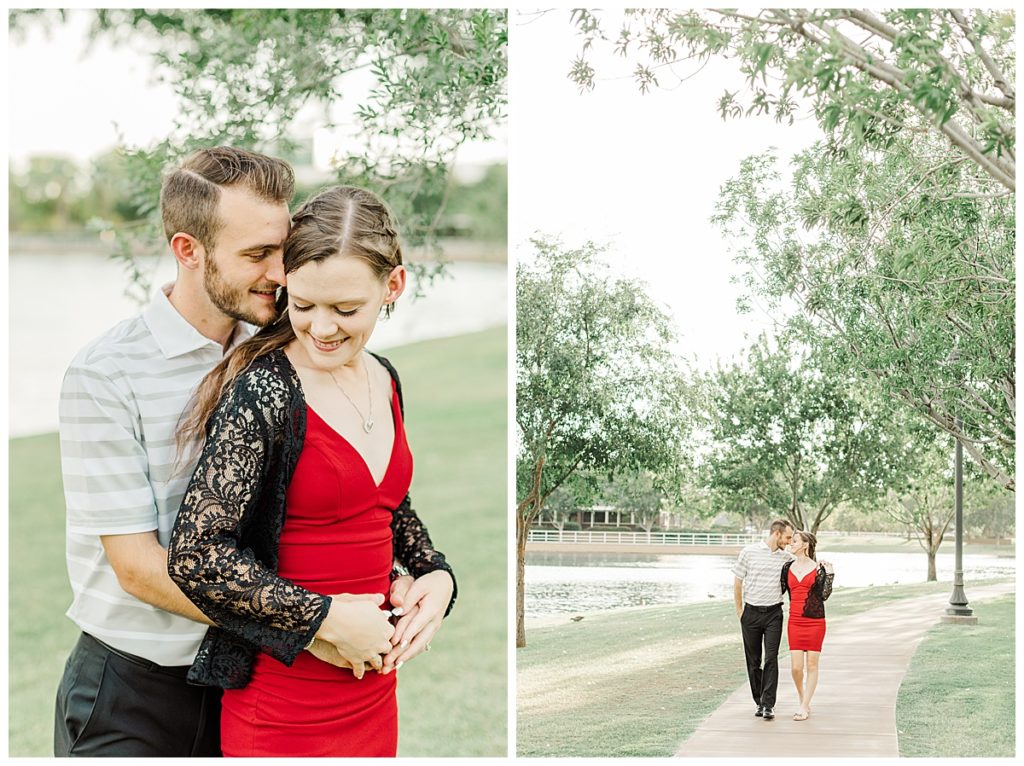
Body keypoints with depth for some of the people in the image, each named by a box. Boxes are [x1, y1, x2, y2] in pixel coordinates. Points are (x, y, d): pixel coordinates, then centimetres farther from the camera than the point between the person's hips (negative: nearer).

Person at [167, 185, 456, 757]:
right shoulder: (264, 391, -17)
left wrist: (438, 575, 3)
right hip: (283, 699, -7)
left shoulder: (384, 380, 5)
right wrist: (328, 619, -19)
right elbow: (196, 556, -22)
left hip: (374, 688, 7)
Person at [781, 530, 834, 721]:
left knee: (812, 665, 2)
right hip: (795, 621, 3)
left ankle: (804, 707, 6)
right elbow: (779, 590, 16)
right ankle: (804, 703, 19)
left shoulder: (818, 568, -1)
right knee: (796, 667, -2)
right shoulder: (788, 567, 9)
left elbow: (824, 595, -1)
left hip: (815, 621, -3)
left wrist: (829, 574, -8)